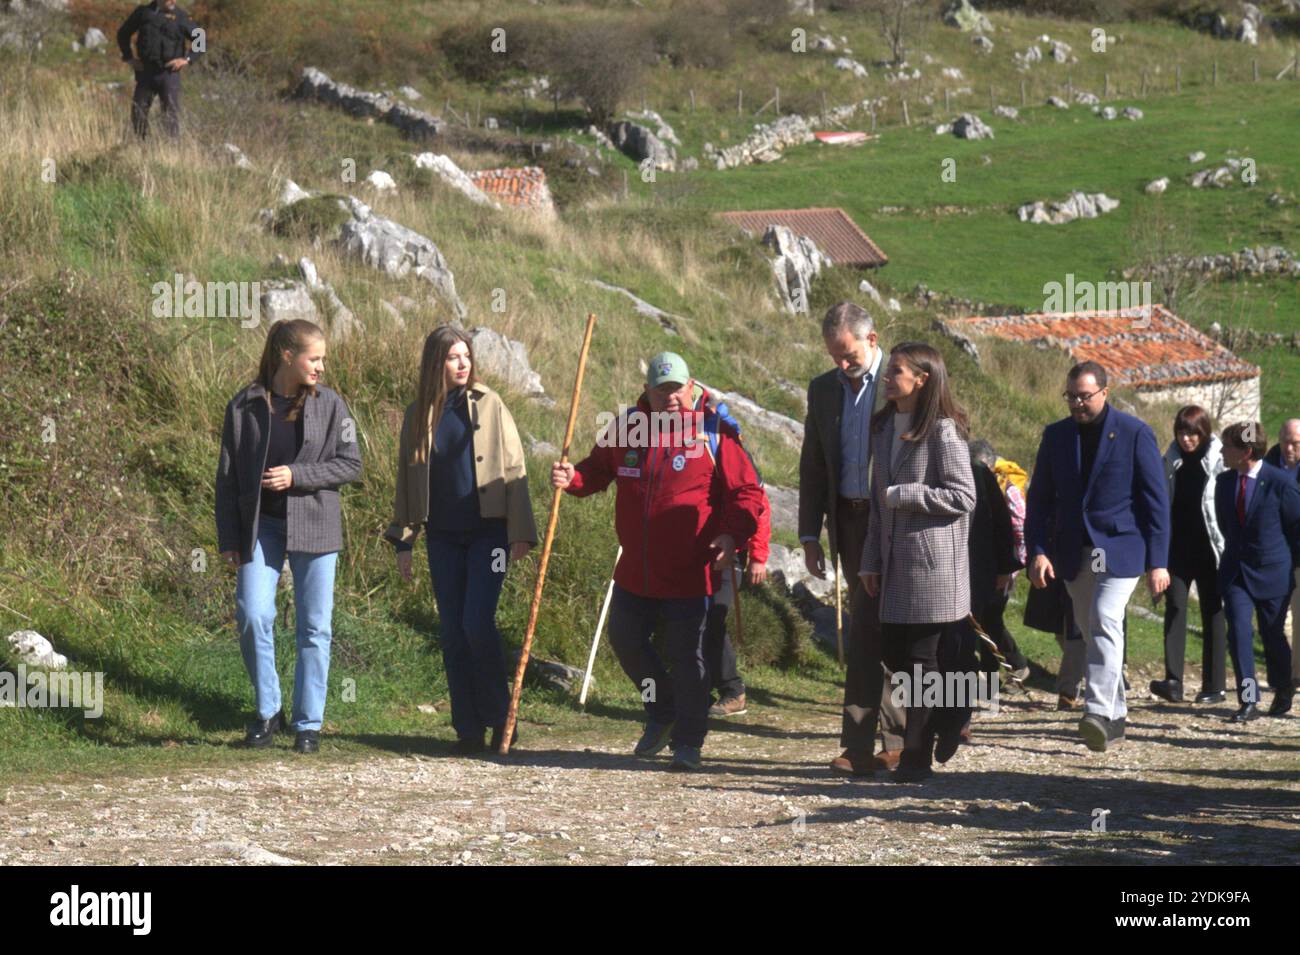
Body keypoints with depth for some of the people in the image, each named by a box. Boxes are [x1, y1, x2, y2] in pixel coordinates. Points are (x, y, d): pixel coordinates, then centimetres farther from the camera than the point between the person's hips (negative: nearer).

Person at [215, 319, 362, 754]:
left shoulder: (330, 405, 1)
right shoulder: (245, 407, 0)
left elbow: (351, 464, -1)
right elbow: (228, 475, 4)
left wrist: (296, 475, -14)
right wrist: (229, 538, 1)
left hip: (315, 526, 0)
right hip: (260, 525, 0)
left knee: (315, 625, 2)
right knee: (252, 616, -11)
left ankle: (308, 723, 12)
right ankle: (268, 712, 7)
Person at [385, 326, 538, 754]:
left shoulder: (488, 404, -1)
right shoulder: (419, 414, 7)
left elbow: (514, 470, -1)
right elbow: (407, 480, 13)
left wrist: (521, 533, -6)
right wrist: (403, 541, 9)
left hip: (487, 531, -3)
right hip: (443, 537, 3)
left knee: (478, 623, -14)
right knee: (452, 633, 3)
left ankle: (500, 717, 3)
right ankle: (469, 730, 9)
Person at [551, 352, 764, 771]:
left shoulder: (714, 434, -7)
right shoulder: (627, 427, 6)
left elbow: (747, 493, -7)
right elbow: (597, 471, 20)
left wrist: (731, 533, -25)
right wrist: (572, 478, -3)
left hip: (688, 576, -5)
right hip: (635, 572, 5)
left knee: (686, 657, 0)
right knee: (625, 641, 14)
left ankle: (687, 743, 11)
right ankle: (662, 714, 36)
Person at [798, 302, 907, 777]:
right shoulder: (823, 389, 11)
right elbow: (812, 467, 15)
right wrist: (810, 534, 10)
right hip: (848, 521, 5)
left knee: (865, 633, -10)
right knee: (877, 633, 7)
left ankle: (859, 745, -6)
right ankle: (897, 741, 12)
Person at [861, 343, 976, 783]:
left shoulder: (943, 432, -10)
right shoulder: (885, 428, 13)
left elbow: (963, 497, -15)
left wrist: (901, 495, -15)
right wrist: (871, 561, 12)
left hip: (933, 560, -7)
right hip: (895, 561, 7)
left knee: (921, 657, -3)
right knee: (894, 653, 7)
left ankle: (916, 755, 4)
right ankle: (952, 709, 28)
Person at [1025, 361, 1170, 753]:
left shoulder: (1135, 433, -4)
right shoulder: (1056, 435, 8)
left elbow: (1156, 499, -4)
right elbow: (1039, 499, 10)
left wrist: (1157, 561, -8)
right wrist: (1038, 550, -3)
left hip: (1120, 548, -5)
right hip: (1074, 554, 5)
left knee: (1106, 621, -21)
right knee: (1091, 632, 8)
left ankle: (1100, 712, -30)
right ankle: (1115, 719, 18)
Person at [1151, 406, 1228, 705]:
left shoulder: (1219, 461, -5)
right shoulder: (1171, 461, 9)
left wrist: (1226, 549, -11)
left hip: (1208, 548, -3)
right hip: (1177, 546, 3)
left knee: (1212, 613, 4)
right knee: (1174, 607, -9)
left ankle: (1215, 685, 10)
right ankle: (1173, 681, -16)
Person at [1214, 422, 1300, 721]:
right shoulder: (1223, 482, 2)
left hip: (1272, 571, -4)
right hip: (1235, 571, 4)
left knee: (1272, 634, 8)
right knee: (1238, 631, -11)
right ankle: (1248, 700, -9)